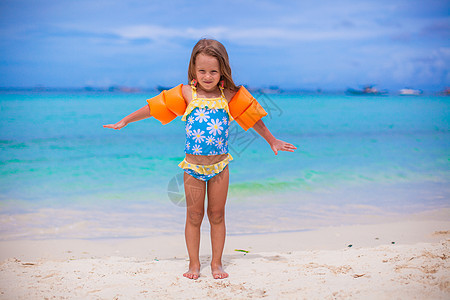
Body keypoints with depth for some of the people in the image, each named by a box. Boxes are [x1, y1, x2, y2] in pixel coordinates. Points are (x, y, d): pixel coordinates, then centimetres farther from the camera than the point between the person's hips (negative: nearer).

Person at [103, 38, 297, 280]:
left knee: (217, 215, 9)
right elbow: (153, 108, 2)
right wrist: (124, 122, 7)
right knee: (194, 215, 8)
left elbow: (252, 118, 10)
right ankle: (194, 263, 19)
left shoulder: (229, 96, -2)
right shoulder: (187, 94, -4)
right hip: (193, 166, -1)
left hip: (219, 165, 1)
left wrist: (272, 141, 17)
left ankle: (216, 262, 21)